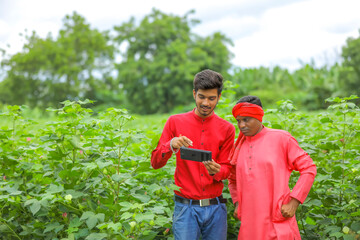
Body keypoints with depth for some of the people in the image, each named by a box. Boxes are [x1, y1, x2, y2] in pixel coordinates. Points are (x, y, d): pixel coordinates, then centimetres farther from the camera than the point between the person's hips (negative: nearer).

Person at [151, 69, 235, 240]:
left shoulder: (226, 129, 5)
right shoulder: (175, 122, 2)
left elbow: (227, 169, 6)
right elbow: (155, 163, 0)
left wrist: (217, 171, -18)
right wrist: (171, 146, -21)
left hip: (215, 208, 2)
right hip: (186, 207, -2)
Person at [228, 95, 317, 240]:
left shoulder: (281, 138, -2)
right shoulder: (239, 147, 11)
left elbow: (308, 169, -2)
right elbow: (233, 180, 27)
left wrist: (293, 203, -9)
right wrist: (237, 203, 10)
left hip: (278, 222, -4)